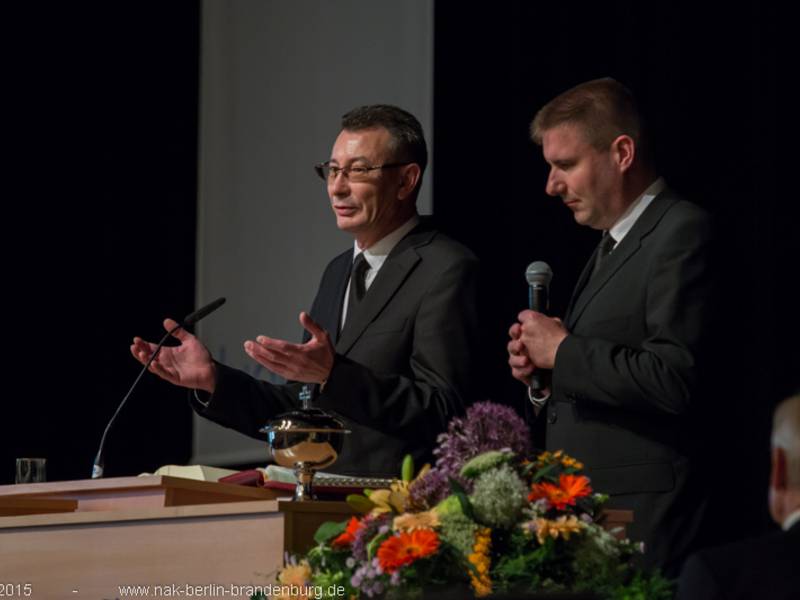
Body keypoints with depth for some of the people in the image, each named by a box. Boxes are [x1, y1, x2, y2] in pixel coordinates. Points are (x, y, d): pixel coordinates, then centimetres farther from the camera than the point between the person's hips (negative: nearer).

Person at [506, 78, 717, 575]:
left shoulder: (684, 233, -10)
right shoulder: (610, 246, 20)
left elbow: (674, 380, -22)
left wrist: (564, 351, -13)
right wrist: (542, 375, 5)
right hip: (583, 515, 9)